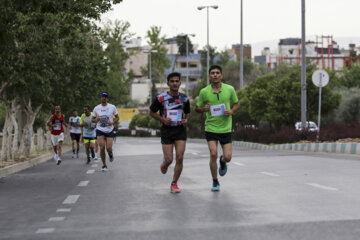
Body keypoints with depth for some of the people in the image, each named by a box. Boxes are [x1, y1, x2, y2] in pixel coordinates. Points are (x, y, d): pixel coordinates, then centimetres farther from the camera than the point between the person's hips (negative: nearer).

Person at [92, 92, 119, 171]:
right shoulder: (96, 108, 2)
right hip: (100, 130, 1)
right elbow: (92, 119, 10)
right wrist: (96, 120, -14)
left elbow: (117, 117, 6)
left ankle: (110, 154, 30)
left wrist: (113, 122, -14)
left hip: (109, 130, 0)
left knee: (109, 148, -9)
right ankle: (104, 165, 4)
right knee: (102, 147, -11)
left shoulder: (112, 107, -1)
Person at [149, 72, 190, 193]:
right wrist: (163, 119, -12)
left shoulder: (184, 98, 4)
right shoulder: (161, 98, -5)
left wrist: (186, 119, -3)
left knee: (180, 158, -10)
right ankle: (165, 164, 36)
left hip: (180, 130, 2)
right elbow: (152, 112, 4)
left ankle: (174, 184, 6)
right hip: (166, 130, -2)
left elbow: (188, 112, 20)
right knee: (169, 159, -4)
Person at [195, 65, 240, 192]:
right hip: (211, 128, -1)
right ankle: (215, 182, 6)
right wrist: (203, 109, -16)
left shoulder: (230, 89, -2)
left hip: (226, 128, 1)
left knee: (227, 157, -3)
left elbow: (236, 103, 12)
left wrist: (231, 111, -9)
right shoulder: (204, 92, -4)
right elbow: (197, 108, 7)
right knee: (213, 154, -13)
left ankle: (222, 162, 38)